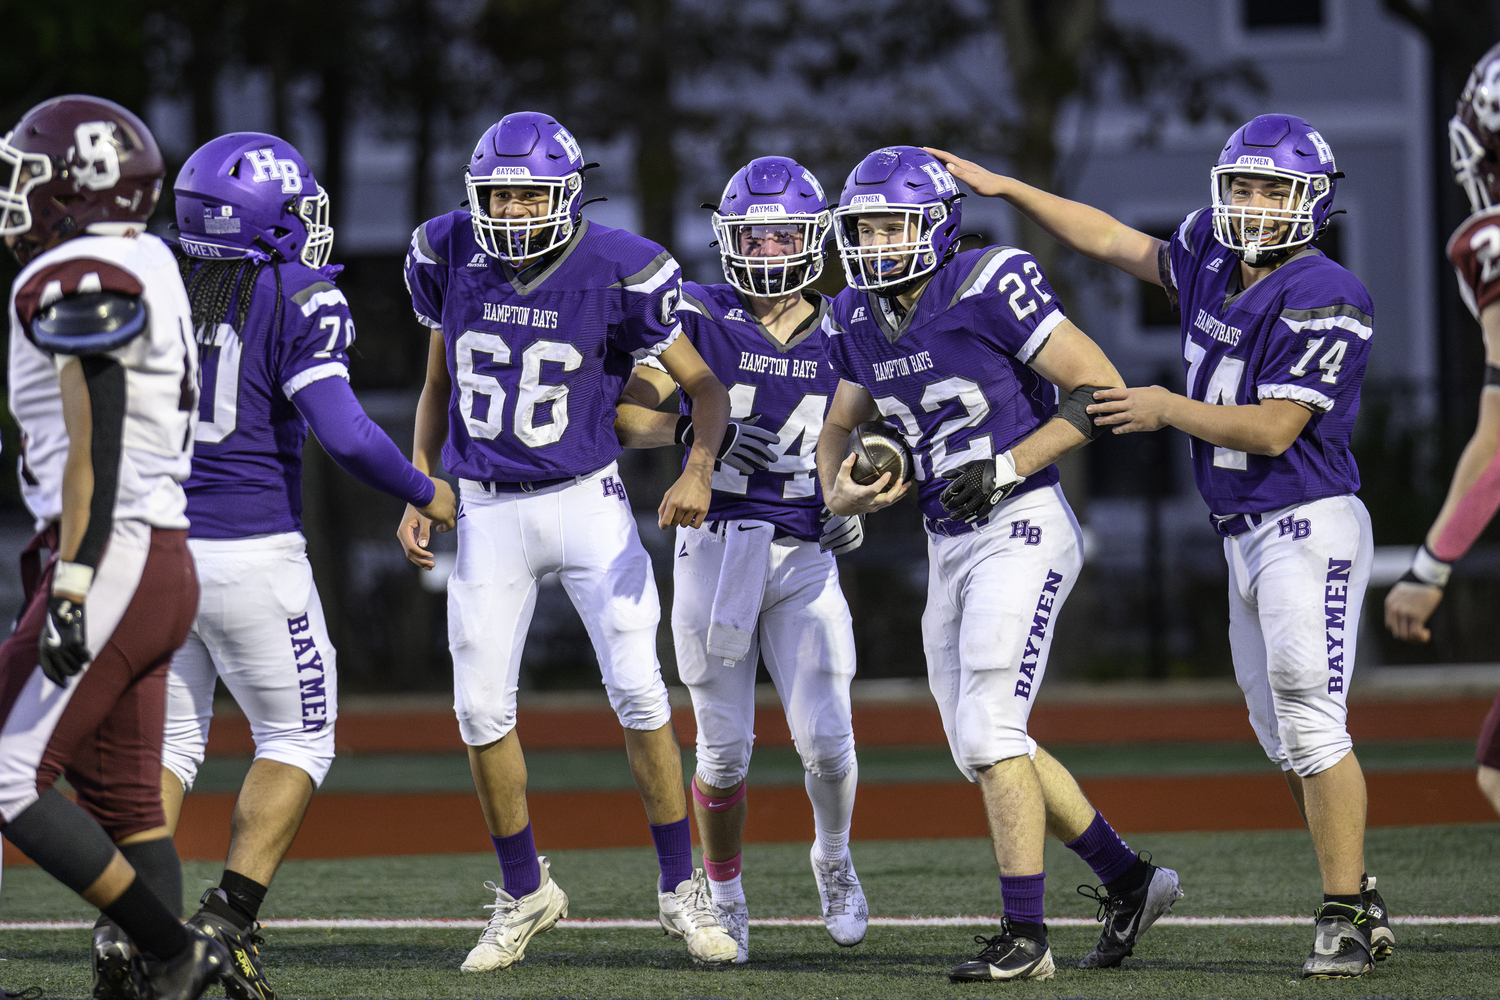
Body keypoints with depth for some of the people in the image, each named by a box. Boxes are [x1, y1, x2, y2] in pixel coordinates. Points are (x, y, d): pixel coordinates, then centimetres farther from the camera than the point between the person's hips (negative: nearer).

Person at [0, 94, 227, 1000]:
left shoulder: (78, 283, -13)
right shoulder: (146, 274, 17)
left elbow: (95, 447, -20)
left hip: (113, 560, -10)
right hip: (166, 561, 10)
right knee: (124, 801, 10)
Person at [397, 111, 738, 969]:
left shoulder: (615, 272, -13)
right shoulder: (452, 259, -3)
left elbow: (705, 387, -6)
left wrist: (699, 470, -23)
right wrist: (416, 491, 7)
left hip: (587, 502, -3)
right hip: (487, 511, 3)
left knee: (638, 690, -10)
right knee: (481, 708, 1)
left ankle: (683, 890, 3)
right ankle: (525, 893, 19)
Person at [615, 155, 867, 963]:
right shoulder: (697, 319, -3)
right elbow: (625, 416, -7)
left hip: (806, 558, 2)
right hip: (715, 550, -2)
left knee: (825, 739, -7)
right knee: (723, 748, 2)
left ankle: (833, 857, 23)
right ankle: (724, 895, 24)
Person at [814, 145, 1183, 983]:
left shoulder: (990, 289, -16)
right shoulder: (858, 322, 7)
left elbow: (1101, 388, -15)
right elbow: (843, 424, 23)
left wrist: (1009, 466, -21)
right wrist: (840, 490, 1)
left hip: (1021, 528, -8)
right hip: (950, 546, 8)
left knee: (988, 734, -14)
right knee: (983, 747, 11)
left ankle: (1026, 936, -9)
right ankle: (1130, 881, 25)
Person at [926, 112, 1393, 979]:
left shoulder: (1323, 302, -16)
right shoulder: (1214, 259, 9)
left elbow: (1274, 429, -19)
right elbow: (1115, 242, 21)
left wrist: (1170, 410, -11)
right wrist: (1003, 188, 19)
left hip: (1310, 527, -9)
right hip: (1248, 539, 9)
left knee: (1311, 722, -13)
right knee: (1285, 734, 10)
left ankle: (1347, 917, -9)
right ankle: (1363, 907, 16)